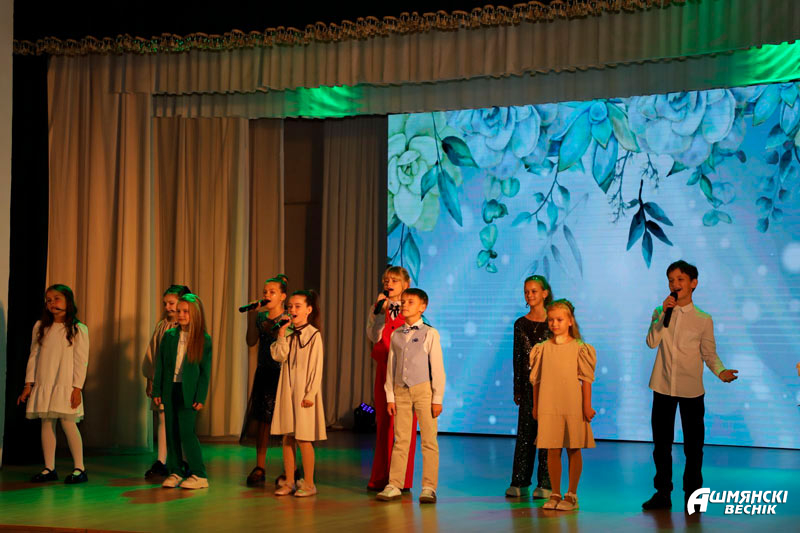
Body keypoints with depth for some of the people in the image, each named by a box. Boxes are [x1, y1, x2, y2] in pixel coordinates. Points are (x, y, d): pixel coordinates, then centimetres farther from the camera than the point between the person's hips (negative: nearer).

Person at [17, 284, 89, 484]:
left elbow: (81, 361, -4)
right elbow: (33, 356, 12)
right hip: (43, 385, 4)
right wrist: (28, 384, 7)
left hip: (66, 386, -4)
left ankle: (79, 468, -1)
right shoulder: (40, 327, 10)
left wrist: (77, 387, -10)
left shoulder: (78, 329, -2)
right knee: (47, 424, 4)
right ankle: (49, 469, 11)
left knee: (68, 423, -8)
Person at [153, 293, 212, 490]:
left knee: (186, 432, -9)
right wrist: (157, 390, 5)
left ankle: (199, 475, 0)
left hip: (188, 392, -4)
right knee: (171, 432, 7)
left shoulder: (204, 340, -3)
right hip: (170, 390, 4)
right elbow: (160, 364, 10)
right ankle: (174, 472, 17)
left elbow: (205, 370, -3)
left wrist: (201, 397, -8)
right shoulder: (169, 336, 6)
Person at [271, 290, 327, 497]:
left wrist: (310, 394, -13)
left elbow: (316, 367, -9)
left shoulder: (314, 335, -7)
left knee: (303, 438, -3)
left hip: (304, 392, -6)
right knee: (287, 437, 8)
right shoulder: (288, 333, 10)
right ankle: (289, 482, 15)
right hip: (286, 390, 6)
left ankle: (308, 484, 5)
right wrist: (281, 335, -10)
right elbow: (278, 356, -3)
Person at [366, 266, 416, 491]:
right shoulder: (378, 307, 10)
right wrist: (380, 311, -13)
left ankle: (403, 479, 3)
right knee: (383, 423, 4)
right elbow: (374, 336, -5)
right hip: (384, 368, 2)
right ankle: (380, 478, 9)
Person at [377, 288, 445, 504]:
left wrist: (438, 399, -6)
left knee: (428, 441, -1)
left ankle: (429, 487, 3)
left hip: (423, 390, -3)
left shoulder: (430, 334, 0)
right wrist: (390, 397, 8)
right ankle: (394, 485, 8)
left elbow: (437, 368, -2)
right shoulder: (396, 335, 11)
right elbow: (391, 367, 13)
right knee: (400, 440, 5)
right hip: (401, 391, 4)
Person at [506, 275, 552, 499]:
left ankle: (545, 483, 4)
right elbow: (517, 357, 12)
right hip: (528, 383, 4)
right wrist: (517, 388, 8)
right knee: (525, 430, 6)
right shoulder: (520, 324, 10)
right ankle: (519, 482, 11)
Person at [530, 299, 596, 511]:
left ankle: (571, 495, 12)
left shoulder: (579, 348, -1)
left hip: (573, 406, -2)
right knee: (552, 450, 4)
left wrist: (587, 405, -7)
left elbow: (586, 379, -2)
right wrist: (535, 406, 9)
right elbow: (536, 380, 10)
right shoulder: (543, 348, 6)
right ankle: (555, 495, 13)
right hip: (549, 406, 2)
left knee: (573, 450, 4)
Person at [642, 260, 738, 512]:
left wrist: (721, 371, -15)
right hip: (664, 387, 2)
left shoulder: (703, 319, 0)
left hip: (691, 388, -2)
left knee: (693, 444, 4)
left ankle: (692, 494, 16)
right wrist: (663, 314, -15)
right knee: (661, 442, 8)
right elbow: (652, 342, -7)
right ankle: (662, 493, 18)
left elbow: (709, 354, 3)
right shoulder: (660, 312, 6)